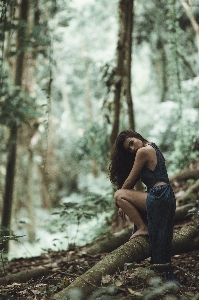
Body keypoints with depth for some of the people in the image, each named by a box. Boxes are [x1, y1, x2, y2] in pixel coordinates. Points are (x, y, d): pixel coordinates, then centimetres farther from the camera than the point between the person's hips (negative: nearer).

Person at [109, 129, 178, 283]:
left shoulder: (143, 151, -8)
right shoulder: (153, 147, 22)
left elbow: (130, 181, -4)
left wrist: (120, 200, 11)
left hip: (158, 198, -11)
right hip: (168, 198, 11)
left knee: (119, 195, -9)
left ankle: (143, 228, -5)